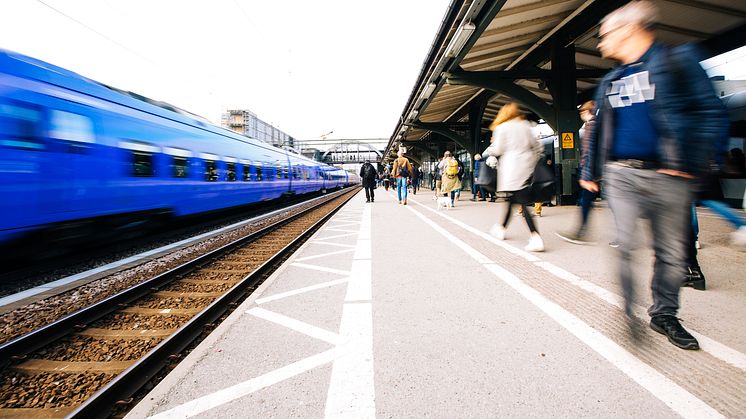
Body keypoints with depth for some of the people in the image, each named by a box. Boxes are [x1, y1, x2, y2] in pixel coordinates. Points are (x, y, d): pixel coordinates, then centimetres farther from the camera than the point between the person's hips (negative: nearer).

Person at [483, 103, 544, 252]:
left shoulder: (501, 128, 0)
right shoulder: (525, 126, 15)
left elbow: (497, 150, -5)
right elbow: (537, 147, 13)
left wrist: (486, 152, 14)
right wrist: (534, 161, 25)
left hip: (512, 168, -6)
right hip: (527, 168, 6)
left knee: (522, 202, -8)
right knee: (512, 199, 17)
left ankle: (536, 238, -17)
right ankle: (502, 228, 32)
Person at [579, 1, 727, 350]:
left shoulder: (677, 61, 2)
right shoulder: (610, 81, 15)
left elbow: (710, 113, -4)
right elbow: (598, 131, 18)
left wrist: (691, 163, -14)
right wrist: (589, 171, 14)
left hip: (667, 176, -2)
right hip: (621, 174, 3)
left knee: (671, 251, 7)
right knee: (624, 244, -7)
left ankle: (664, 314, 22)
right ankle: (626, 309, 6)